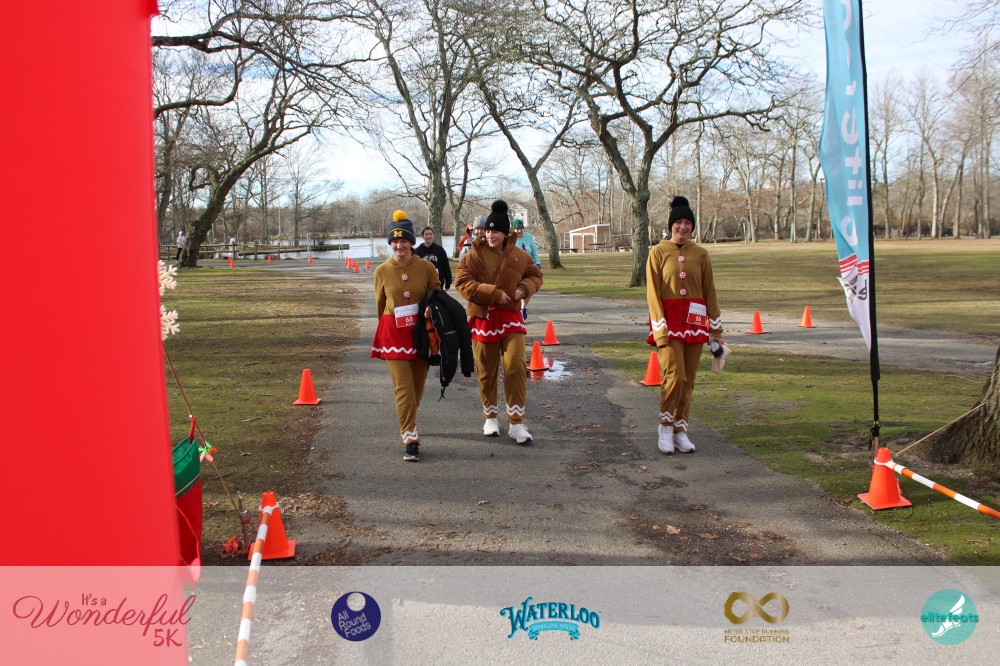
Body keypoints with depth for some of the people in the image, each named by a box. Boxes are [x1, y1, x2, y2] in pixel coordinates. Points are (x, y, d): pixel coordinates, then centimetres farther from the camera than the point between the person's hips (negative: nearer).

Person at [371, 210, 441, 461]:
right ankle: (411, 441, -5)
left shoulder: (426, 267, -4)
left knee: (417, 387, 13)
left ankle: (407, 423, 39)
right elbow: (380, 304, 11)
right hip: (393, 335, -1)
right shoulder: (382, 271, -2)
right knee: (403, 388, -8)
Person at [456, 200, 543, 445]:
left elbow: (535, 276, 15)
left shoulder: (519, 256, 2)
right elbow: (463, 283, -13)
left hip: (510, 318, 1)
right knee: (486, 371, 9)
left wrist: (523, 288, -8)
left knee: (515, 367, -10)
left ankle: (517, 423, -2)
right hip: (482, 319, 0)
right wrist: (494, 293, -22)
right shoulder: (473, 256, -5)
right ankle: (490, 417, 29)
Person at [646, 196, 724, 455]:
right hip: (668, 322, -3)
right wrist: (660, 330, -12)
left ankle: (680, 429, 18)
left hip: (695, 322, 3)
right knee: (674, 375, -13)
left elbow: (709, 292, 9)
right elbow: (653, 292, -5)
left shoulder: (700, 254, 7)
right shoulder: (658, 252, -1)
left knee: (688, 380, 6)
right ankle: (665, 426, 6)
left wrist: (717, 329, 7)